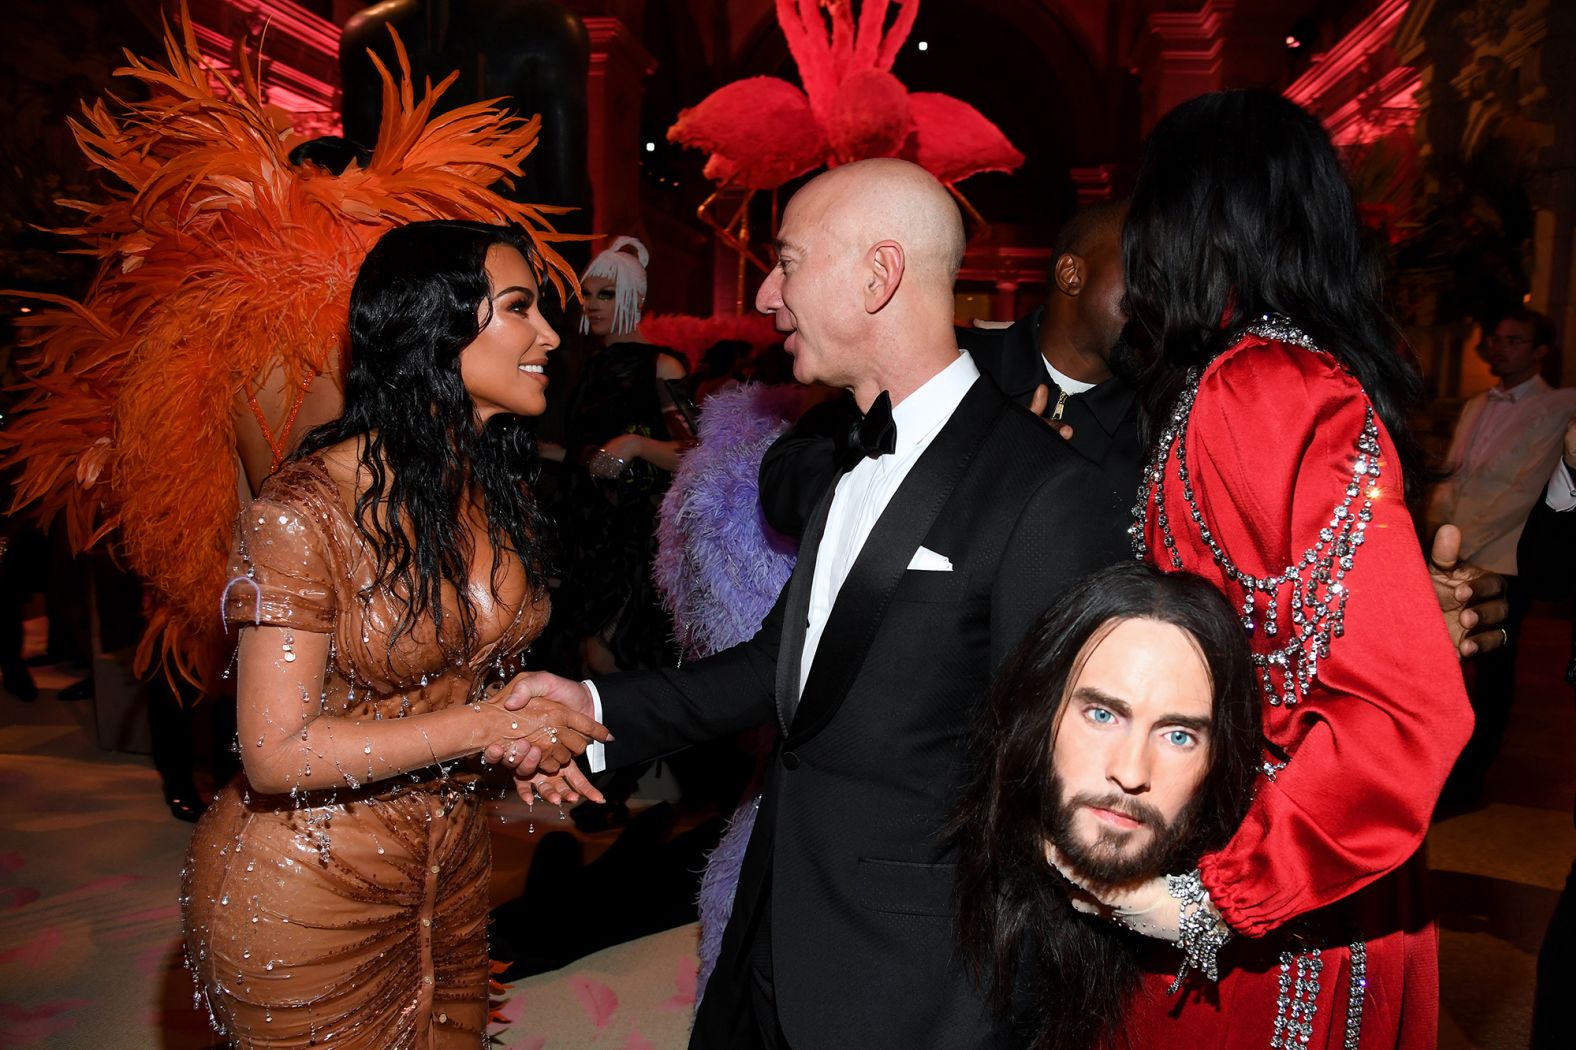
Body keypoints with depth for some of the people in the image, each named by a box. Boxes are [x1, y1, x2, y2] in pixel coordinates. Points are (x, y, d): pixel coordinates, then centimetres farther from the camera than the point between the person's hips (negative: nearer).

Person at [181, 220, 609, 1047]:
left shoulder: (498, 491, -2)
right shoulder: (308, 508, -23)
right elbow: (276, 753, -23)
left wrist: (524, 742, -9)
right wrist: (486, 729, -23)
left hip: (452, 865, 6)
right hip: (302, 893, -6)